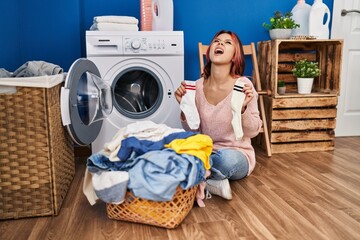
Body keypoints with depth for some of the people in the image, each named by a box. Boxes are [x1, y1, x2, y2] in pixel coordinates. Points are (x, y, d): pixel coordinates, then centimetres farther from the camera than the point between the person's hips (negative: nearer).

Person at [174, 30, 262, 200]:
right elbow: (193, 132, 4)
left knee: (227, 159, -38)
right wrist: (184, 106, -13)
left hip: (237, 155, -2)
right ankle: (210, 181, -11)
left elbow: (252, 132, -8)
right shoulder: (198, 85, -2)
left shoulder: (243, 85, -13)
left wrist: (243, 108, -26)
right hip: (206, 152, 3)